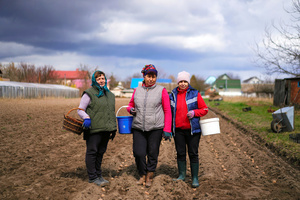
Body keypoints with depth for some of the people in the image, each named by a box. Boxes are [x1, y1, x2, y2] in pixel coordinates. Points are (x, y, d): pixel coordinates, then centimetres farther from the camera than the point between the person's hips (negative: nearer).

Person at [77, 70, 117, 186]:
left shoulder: (110, 94, 17)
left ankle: (98, 175, 25)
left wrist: (113, 128, 18)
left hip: (106, 129, 6)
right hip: (93, 129, -6)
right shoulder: (89, 94, -5)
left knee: (101, 152, 14)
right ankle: (92, 177, 10)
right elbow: (80, 110, -5)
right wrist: (86, 118, -26)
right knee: (92, 152, 1)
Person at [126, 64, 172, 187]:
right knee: (139, 153, -3)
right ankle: (142, 175, 21)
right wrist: (131, 110, -1)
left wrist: (167, 130, -4)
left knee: (152, 154, 4)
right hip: (138, 128, 2)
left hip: (155, 128, -2)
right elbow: (130, 105, 24)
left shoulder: (161, 90, 2)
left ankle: (149, 177, 24)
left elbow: (167, 111, 1)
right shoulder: (137, 90, 10)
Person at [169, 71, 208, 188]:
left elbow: (204, 109, 3)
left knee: (193, 154, 1)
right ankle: (182, 175, 20)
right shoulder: (173, 95, 8)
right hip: (178, 130, 3)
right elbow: (169, 112, 16)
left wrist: (194, 112, -15)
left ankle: (195, 178, 8)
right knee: (180, 154, 8)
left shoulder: (195, 94, 1)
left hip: (193, 129, -2)